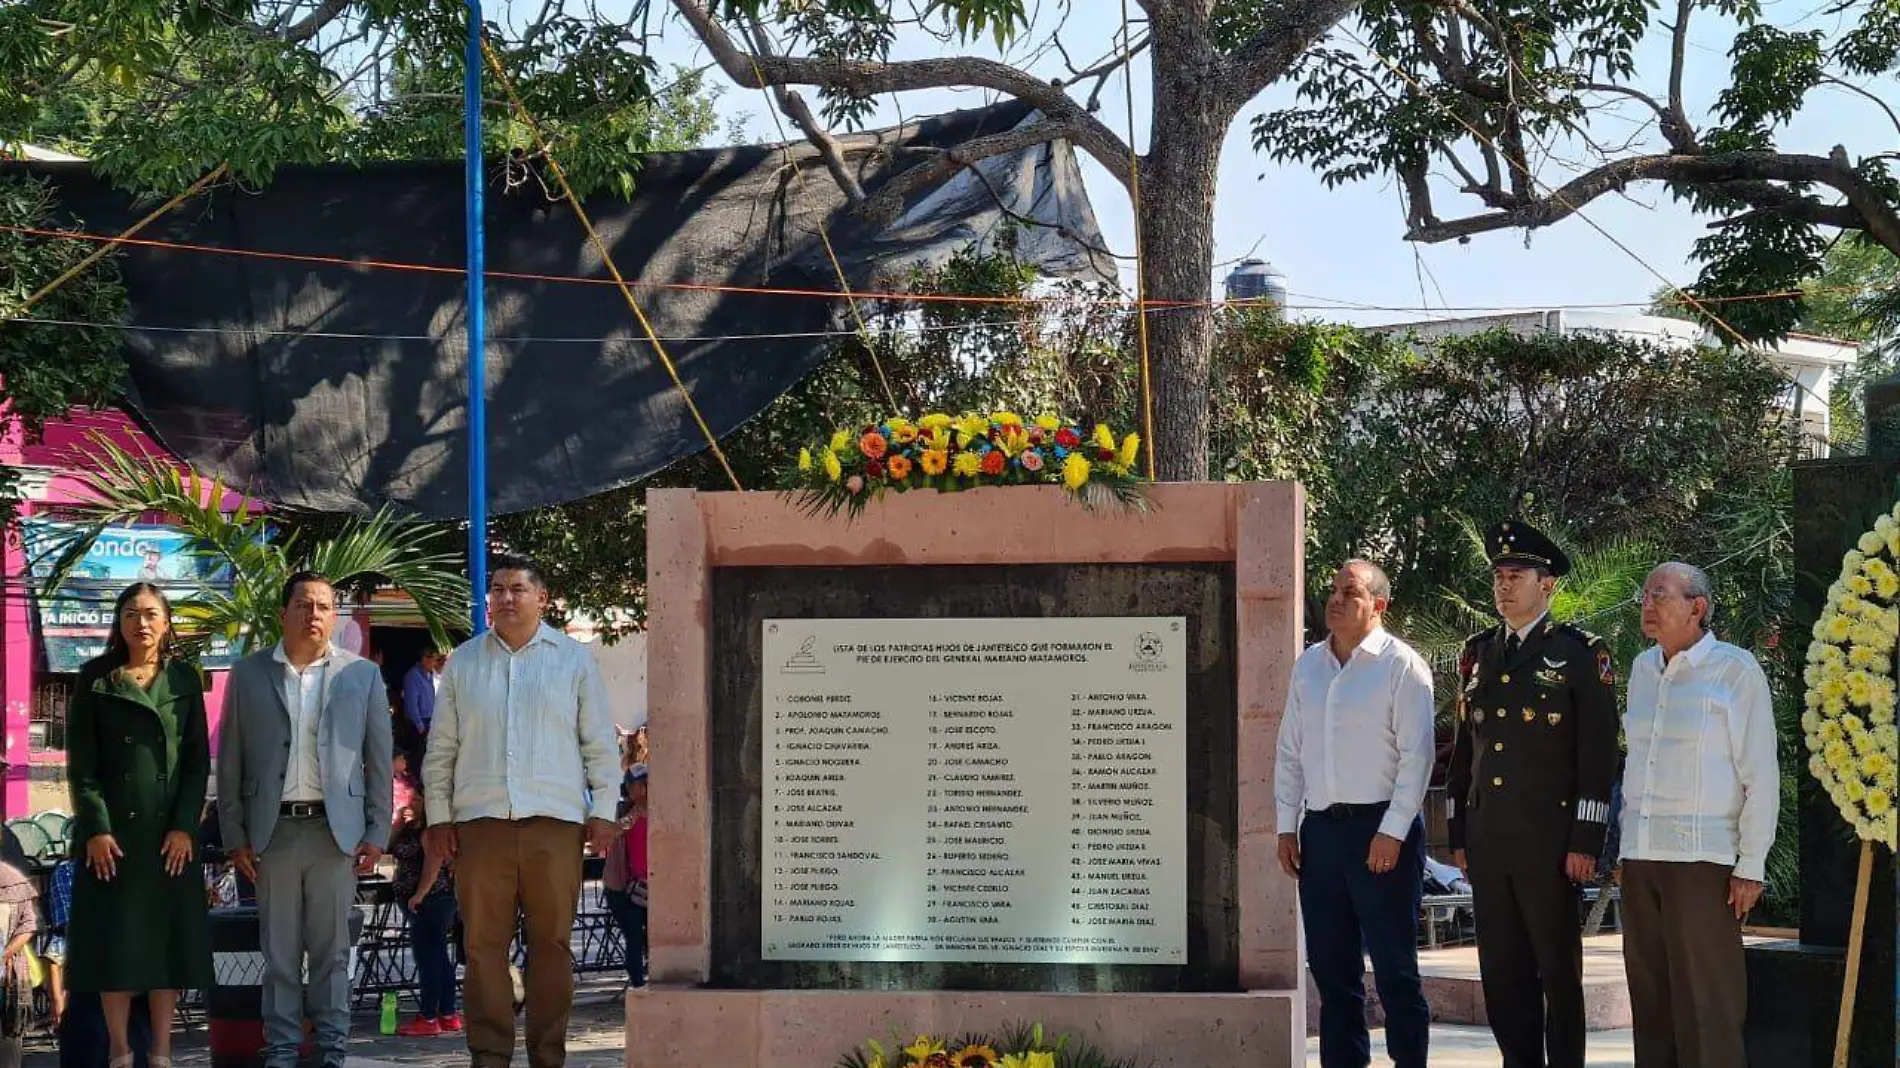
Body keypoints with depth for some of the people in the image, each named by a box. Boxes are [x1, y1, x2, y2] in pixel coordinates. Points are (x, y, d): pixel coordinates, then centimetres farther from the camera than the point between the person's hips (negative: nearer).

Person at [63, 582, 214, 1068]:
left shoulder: (185, 679, 6)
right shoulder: (95, 678, 2)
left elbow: (198, 760, 3)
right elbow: (81, 761, -2)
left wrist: (184, 827, -8)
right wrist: (96, 828, -12)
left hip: (171, 830, 1)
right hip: (112, 828, -1)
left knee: (167, 937, 2)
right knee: (114, 939, -1)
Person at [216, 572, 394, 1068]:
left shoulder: (362, 675, 6)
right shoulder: (249, 674, 7)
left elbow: (379, 761, 7)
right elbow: (229, 760, 7)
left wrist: (376, 834, 1)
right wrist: (235, 835, 2)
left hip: (335, 829, 0)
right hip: (272, 828, 0)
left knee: (331, 949, 3)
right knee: (279, 949, 4)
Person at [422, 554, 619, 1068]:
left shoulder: (574, 659, 9)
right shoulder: (463, 661, 13)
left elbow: (600, 742, 9)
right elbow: (441, 747, 14)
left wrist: (603, 809, 2)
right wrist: (438, 815, 7)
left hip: (554, 819, -1)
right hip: (481, 821, 1)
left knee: (552, 943, 0)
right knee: (483, 943, -1)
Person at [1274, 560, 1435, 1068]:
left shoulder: (1401, 665, -5)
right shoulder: (1307, 666, 13)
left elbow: (1416, 755, -9)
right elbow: (1290, 752, 16)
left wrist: (1392, 832, -14)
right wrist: (1287, 827, 10)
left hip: (1382, 830, -6)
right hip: (1320, 830, 6)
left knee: (1394, 965, -2)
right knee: (1329, 964, 9)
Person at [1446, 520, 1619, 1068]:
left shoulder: (1581, 654, -2)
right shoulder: (1478, 653, 13)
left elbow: (1598, 754, -6)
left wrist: (1585, 842, -11)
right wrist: (1457, 833, 12)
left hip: (1550, 840, -5)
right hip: (1488, 840, 5)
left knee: (1559, 971, 3)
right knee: (1502, 971, 8)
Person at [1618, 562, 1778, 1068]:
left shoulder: (1737, 670, -5)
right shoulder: (1643, 668, 13)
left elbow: (1761, 775, -7)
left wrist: (1751, 866, -11)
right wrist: (1627, 834, 15)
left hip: (1702, 858, -6)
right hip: (1641, 856, 6)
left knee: (1706, 1003, -5)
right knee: (1650, 998, 8)